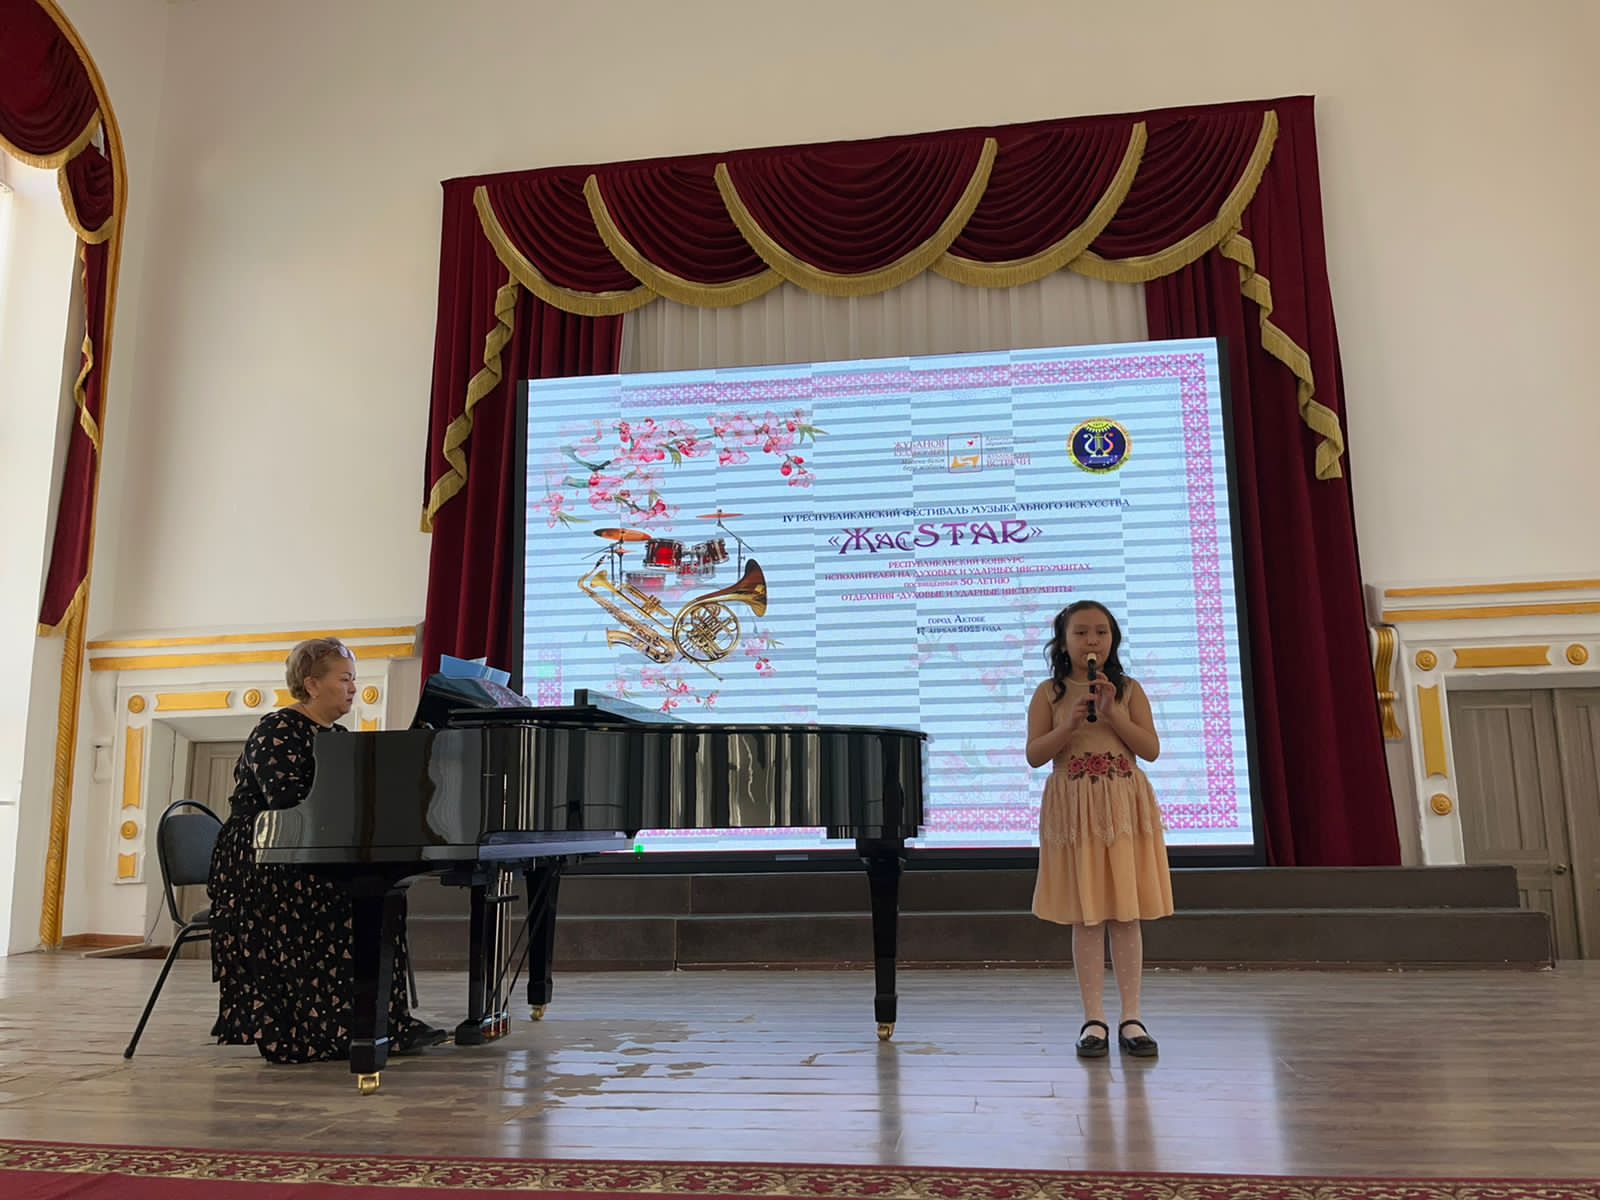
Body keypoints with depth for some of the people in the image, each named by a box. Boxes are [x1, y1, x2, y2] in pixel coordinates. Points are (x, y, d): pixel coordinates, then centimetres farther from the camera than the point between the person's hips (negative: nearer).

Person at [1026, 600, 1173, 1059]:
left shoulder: (1129, 690, 6)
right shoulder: (1049, 693, 3)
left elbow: (1151, 749, -3)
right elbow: (1034, 755, -3)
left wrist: (1113, 712, -13)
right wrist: (1069, 724, -17)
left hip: (1125, 808, 1)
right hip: (1074, 811, -1)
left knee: (1127, 915, 4)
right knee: (1085, 917, 2)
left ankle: (1132, 1018, 13)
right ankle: (1094, 1019, 10)